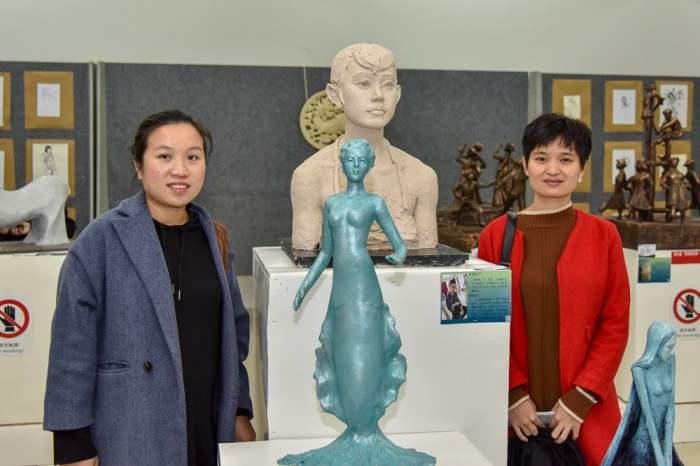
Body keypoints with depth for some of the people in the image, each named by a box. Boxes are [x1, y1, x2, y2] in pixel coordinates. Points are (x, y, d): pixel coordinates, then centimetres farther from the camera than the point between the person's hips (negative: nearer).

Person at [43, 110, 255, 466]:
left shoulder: (213, 237, 4)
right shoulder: (101, 240, -11)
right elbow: (72, 347, -10)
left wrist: (241, 412, 9)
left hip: (210, 428, 4)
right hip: (131, 437, -4)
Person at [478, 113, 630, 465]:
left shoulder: (603, 235, 0)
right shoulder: (496, 235, -1)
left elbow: (615, 325, -1)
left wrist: (579, 399, -8)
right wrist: (514, 395, -8)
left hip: (585, 409, 0)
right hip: (515, 408, 0)